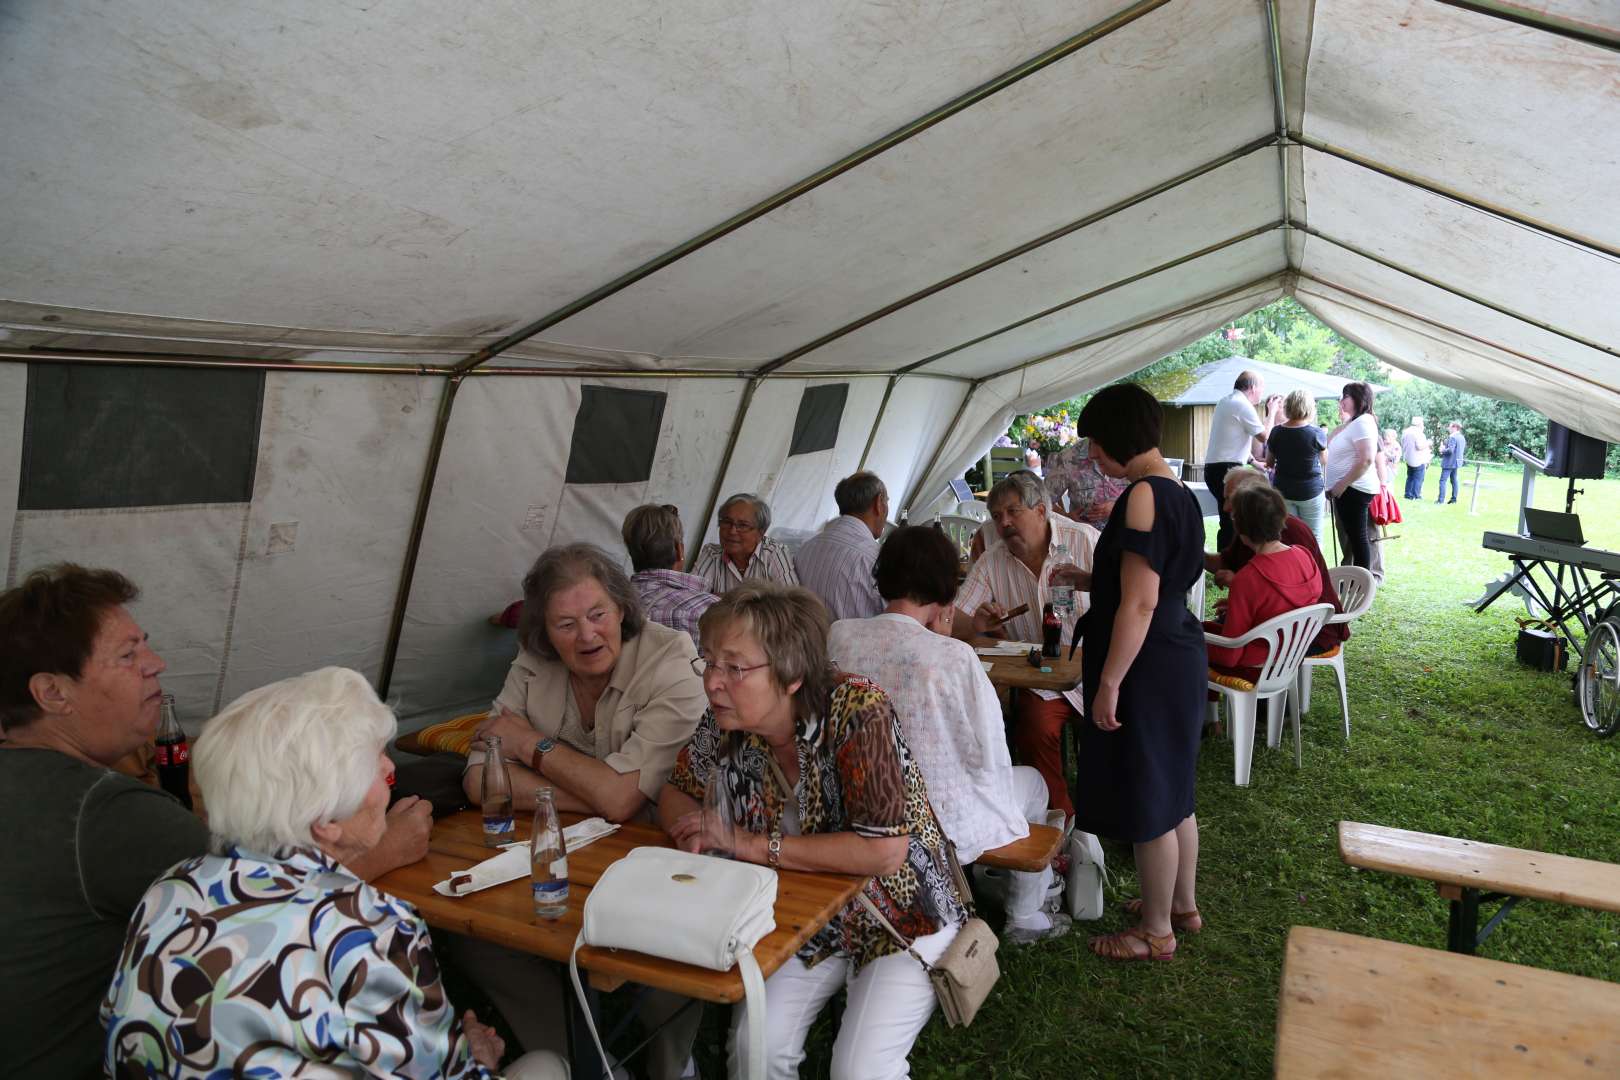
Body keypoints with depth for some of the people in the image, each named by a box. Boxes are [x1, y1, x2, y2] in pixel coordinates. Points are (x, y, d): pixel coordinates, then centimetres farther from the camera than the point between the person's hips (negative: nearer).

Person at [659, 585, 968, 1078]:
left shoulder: (858, 711, -28)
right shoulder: (727, 721, -11)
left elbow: (885, 851, -34)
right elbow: (677, 791, 5)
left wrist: (754, 844, -28)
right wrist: (691, 829, -20)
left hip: (901, 920, -4)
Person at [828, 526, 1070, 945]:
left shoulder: (838, 636, -13)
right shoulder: (954, 656, -26)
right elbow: (989, 759, -14)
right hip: (942, 823, -5)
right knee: (1032, 782, 27)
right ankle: (1024, 918, 41)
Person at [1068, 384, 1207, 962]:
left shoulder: (1143, 495, -21)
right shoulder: (1177, 491, 10)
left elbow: (1139, 603, -24)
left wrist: (1109, 683, -20)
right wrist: (1085, 578, 27)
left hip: (1149, 666, -10)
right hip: (1179, 655, 10)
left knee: (1147, 801, 5)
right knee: (1171, 789, 22)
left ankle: (1156, 931, 20)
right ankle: (1183, 903, 38)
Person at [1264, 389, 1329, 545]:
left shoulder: (1277, 432, -6)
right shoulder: (1316, 433, -12)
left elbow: (1269, 462, 7)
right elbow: (1324, 459, 8)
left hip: (1283, 491, 2)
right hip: (1311, 491, -2)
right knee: (1313, 538, 7)